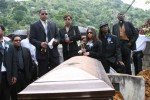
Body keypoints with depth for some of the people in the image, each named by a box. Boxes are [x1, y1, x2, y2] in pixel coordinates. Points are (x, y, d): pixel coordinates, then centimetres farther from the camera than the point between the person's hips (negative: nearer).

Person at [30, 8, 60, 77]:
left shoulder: (53, 24, 15)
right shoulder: (34, 26, 4)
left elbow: (57, 36, 17)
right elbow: (31, 39, -2)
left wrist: (56, 41, -7)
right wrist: (40, 43, -18)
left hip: (53, 53, 3)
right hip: (42, 53, -3)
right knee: (43, 74, 2)